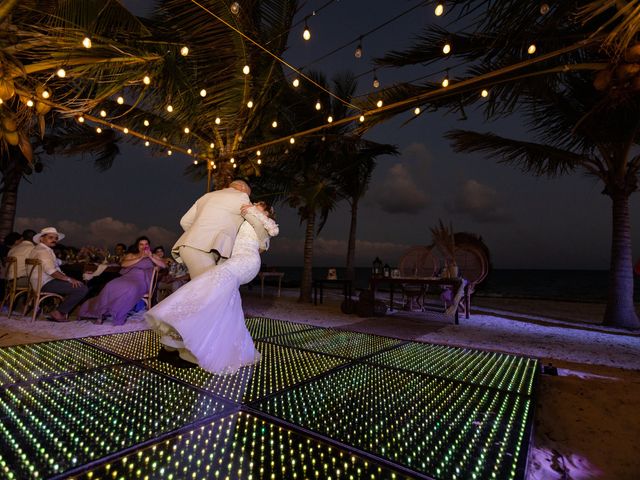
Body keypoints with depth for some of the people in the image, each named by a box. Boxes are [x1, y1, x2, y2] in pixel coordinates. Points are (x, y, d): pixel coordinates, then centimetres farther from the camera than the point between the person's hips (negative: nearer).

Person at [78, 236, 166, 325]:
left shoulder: (153, 256, 24)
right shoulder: (131, 255, 27)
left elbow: (163, 265, 7)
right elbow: (123, 264, 5)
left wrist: (150, 257, -1)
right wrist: (140, 258, -2)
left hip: (142, 279, -2)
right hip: (128, 276, 2)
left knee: (131, 289, -38)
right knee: (112, 286, -30)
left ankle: (117, 314, -30)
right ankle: (102, 312, -22)